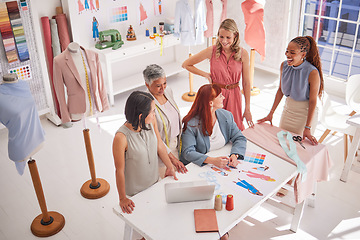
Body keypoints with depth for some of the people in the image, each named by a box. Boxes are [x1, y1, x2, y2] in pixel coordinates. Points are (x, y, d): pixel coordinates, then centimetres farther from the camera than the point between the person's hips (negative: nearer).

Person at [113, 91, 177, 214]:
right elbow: (119, 170, -21)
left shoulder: (151, 121, -16)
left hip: (154, 182, 5)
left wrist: (170, 166, 10)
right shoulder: (121, 137, -32)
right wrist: (122, 198, -11)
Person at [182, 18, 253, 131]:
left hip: (233, 96, 1)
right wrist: (206, 75, -4)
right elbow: (186, 64, 0)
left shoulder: (243, 54, -5)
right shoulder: (212, 51, -8)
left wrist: (247, 109, 1)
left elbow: (246, 83, 0)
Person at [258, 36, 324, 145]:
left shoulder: (312, 73, -23)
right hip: (287, 110, 5)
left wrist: (307, 128, -19)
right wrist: (271, 114, 5)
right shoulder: (284, 65, -8)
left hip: (305, 114, -5)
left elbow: (313, 101, -18)